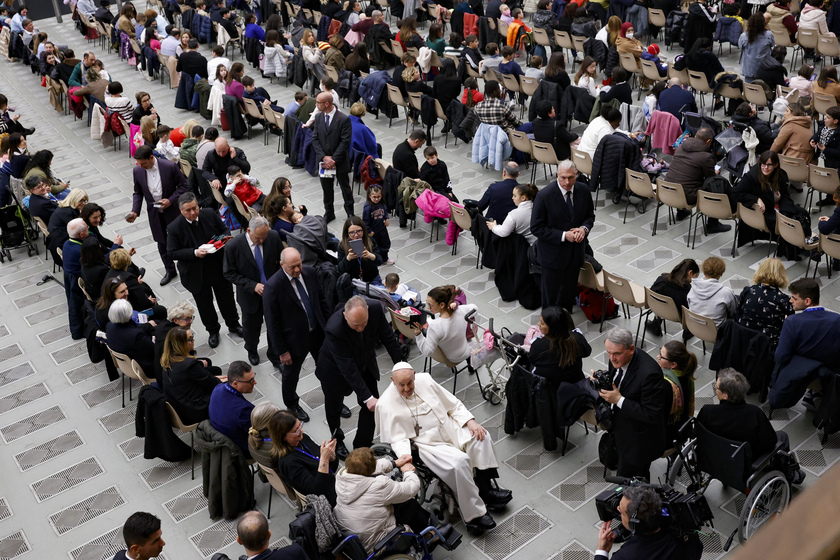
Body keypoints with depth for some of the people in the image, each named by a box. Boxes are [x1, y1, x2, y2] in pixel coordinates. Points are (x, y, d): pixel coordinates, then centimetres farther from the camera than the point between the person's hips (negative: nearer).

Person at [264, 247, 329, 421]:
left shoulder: (309, 272, -10)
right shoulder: (273, 287, -27)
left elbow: (321, 300, 6)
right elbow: (272, 323, -19)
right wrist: (282, 351, -15)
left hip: (318, 333, 5)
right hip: (294, 340, -5)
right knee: (291, 376, 20)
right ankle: (292, 405, 48)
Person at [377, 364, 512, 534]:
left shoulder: (424, 380, -1)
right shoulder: (387, 404, -13)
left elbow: (453, 404, 6)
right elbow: (398, 439, -12)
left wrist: (471, 422, -6)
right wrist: (404, 455, -31)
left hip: (450, 428, 6)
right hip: (428, 442, -5)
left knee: (481, 438, -17)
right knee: (458, 462, -29)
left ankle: (486, 488, -2)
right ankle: (474, 515, -18)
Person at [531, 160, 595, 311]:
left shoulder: (583, 191, -7)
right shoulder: (544, 196, -21)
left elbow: (590, 215, 9)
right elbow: (536, 228, -18)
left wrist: (584, 228, -14)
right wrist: (563, 236, -24)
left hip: (575, 252, 5)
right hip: (554, 254, -5)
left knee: (570, 290, 21)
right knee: (550, 292, 11)